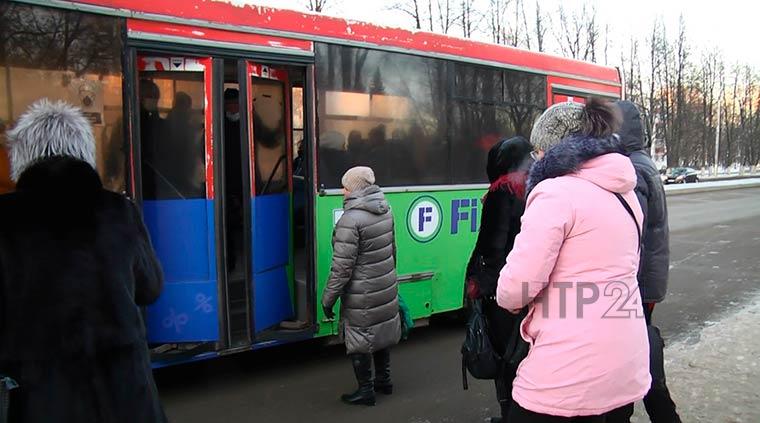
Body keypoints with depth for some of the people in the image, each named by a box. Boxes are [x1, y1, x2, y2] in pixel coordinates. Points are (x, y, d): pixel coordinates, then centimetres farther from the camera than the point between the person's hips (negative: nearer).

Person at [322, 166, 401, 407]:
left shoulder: (351, 220, -23)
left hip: (362, 294, -8)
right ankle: (383, 380, 36)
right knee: (381, 331, 21)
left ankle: (366, 391, 18)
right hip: (386, 286, 8)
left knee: (358, 340, 7)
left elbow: (342, 267, -22)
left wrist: (328, 299, -13)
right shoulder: (385, 211, 2)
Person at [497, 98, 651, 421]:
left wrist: (507, 299, 3)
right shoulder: (624, 192, 12)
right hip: (626, 362, 8)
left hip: (569, 371, -8)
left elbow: (515, 287, -18)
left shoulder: (557, 192, -15)